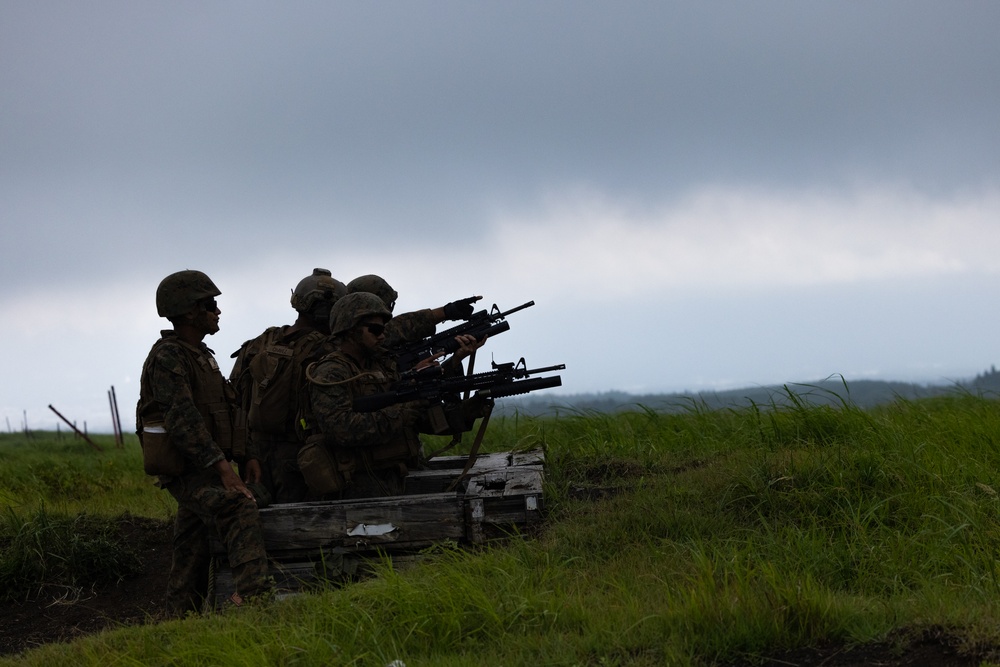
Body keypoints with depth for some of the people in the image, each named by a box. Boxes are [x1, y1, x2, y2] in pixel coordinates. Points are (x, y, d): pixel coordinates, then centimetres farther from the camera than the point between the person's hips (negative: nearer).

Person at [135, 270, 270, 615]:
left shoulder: (202, 355, 18)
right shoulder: (167, 357, -13)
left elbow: (227, 410, 22)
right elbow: (182, 417, -23)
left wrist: (248, 454, 8)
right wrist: (221, 465, -29)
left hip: (203, 467, 10)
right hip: (185, 469, -10)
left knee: (193, 549, 11)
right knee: (240, 512, -29)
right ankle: (252, 591, -44)